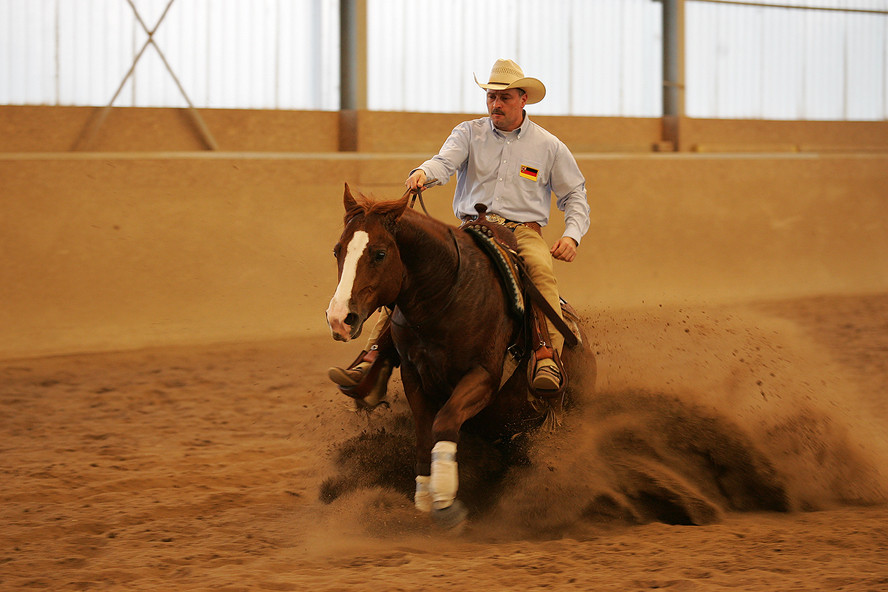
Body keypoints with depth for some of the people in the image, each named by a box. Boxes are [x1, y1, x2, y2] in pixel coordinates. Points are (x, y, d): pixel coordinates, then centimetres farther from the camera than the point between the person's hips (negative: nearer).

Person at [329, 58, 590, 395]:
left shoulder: (549, 146, 11)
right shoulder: (469, 133, 10)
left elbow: (575, 196, 17)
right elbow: (445, 161, -9)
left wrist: (572, 235, -3)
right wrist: (423, 173, -33)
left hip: (522, 230, -1)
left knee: (540, 267, -37)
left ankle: (548, 359, -45)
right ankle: (376, 358, -26)